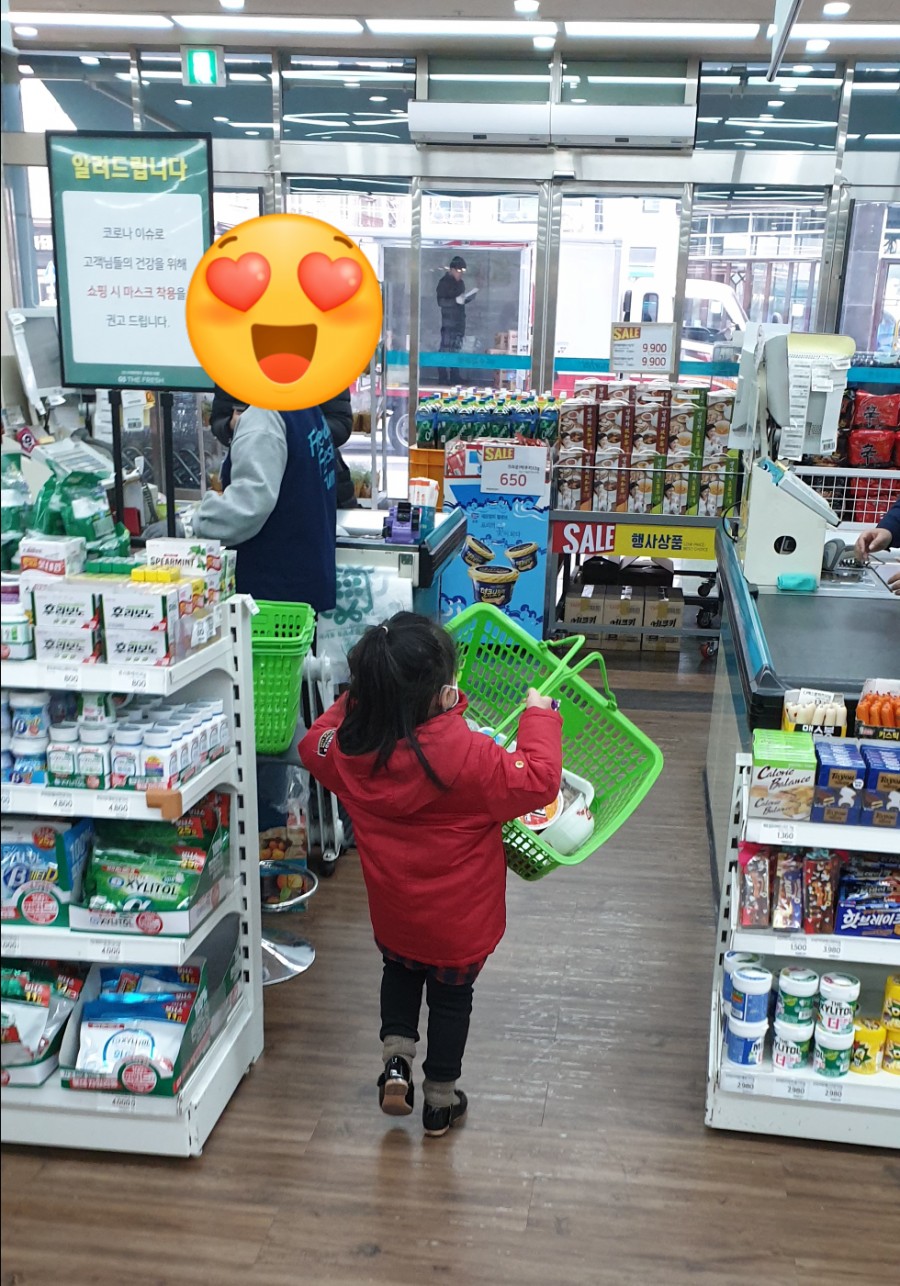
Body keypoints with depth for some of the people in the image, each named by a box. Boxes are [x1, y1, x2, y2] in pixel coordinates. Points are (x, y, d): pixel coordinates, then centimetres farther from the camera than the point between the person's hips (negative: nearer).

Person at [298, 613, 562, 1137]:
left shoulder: (350, 745, -17)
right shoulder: (465, 754, -34)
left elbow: (314, 745, 6)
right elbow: (536, 782, -26)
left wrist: (359, 700, 8)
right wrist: (540, 717, -14)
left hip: (393, 913, 4)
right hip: (458, 921, -3)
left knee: (400, 973, 34)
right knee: (451, 997, 21)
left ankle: (396, 1056, 22)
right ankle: (441, 1100, 36)